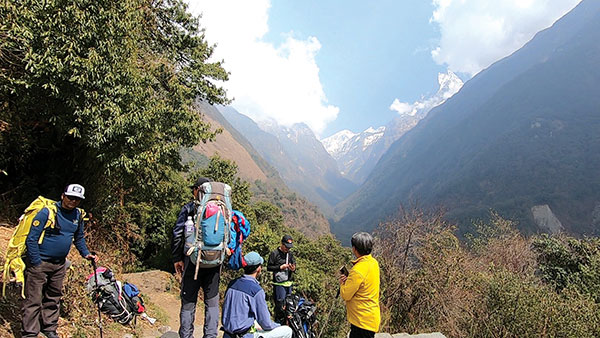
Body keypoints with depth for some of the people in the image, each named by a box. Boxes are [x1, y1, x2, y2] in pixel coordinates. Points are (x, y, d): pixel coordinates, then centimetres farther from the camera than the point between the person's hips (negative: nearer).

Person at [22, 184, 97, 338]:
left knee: (53, 299, 17)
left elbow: (79, 238, 16)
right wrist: (36, 263, -17)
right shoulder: (47, 212, -16)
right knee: (34, 301, 0)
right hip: (39, 263, -6)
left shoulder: (78, 215, 3)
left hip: (59, 265, 6)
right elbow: (31, 239, -16)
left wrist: (86, 254, 3)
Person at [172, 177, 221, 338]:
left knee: (188, 300, 9)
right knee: (212, 301, 12)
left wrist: (177, 258, 1)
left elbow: (177, 234, -6)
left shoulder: (189, 207, -3)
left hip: (193, 260, -2)